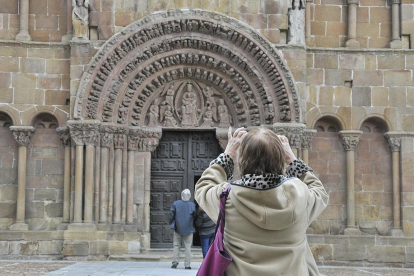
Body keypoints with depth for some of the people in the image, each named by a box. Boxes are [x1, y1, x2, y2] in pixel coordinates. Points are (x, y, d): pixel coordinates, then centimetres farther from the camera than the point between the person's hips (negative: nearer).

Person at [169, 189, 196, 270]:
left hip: (178, 229, 1)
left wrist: (172, 223, 12)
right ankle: (187, 264, 4)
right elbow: (195, 217, -3)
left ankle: (175, 261, 5)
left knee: (176, 245, 12)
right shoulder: (192, 205, -9)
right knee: (188, 247, 5)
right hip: (189, 229, -1)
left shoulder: (175, 204, -8)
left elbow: (171, 215, -4)